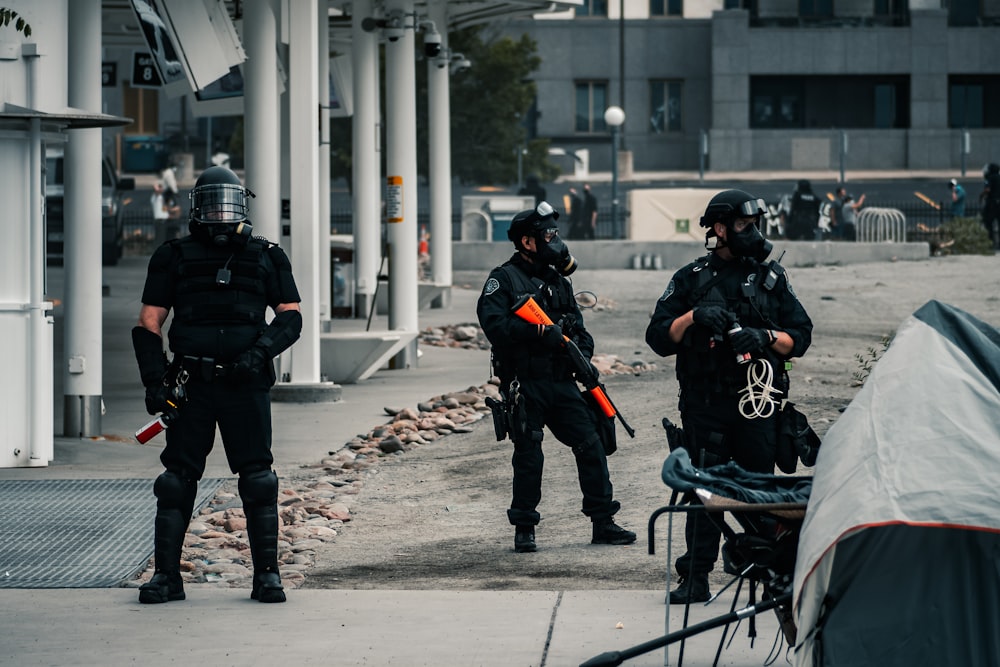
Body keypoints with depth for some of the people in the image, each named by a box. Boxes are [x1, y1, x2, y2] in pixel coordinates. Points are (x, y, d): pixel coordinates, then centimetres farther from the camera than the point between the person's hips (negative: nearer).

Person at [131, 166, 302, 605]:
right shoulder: (174, 258, 7)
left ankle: (267, 575, 3)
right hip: (191, 386, 0)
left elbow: (291, 317, 9)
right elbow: (148, 323, 7)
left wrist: (260, 350, -9)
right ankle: (166, 576, 6)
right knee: (177, 479, 0)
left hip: (246, 384, 0)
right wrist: (155, 382, -4)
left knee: (257, 479, -3)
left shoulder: (266, 257, 9)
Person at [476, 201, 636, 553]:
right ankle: (524, 529, 11)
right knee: (528, 457, -1)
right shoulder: (504, 279, -4)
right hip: (524, 385, -6)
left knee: (591, 445, 0)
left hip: (561, 382, 6)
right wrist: (538, 332, -27)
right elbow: (493, 322, -19)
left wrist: (583, 351, -2)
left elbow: (577, 326, 20)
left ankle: (603, 523, 6)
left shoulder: (558, 281, 17)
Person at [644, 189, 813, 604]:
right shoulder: (690, 281, 9)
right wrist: (692, 316, -12)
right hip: (704, 404, -1)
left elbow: (800, 337, 9)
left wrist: (766, 338, -11)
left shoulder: (770, 278, 12)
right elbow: (659, 339, 5)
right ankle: (696, 577, 3)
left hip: (757, 401, 1)